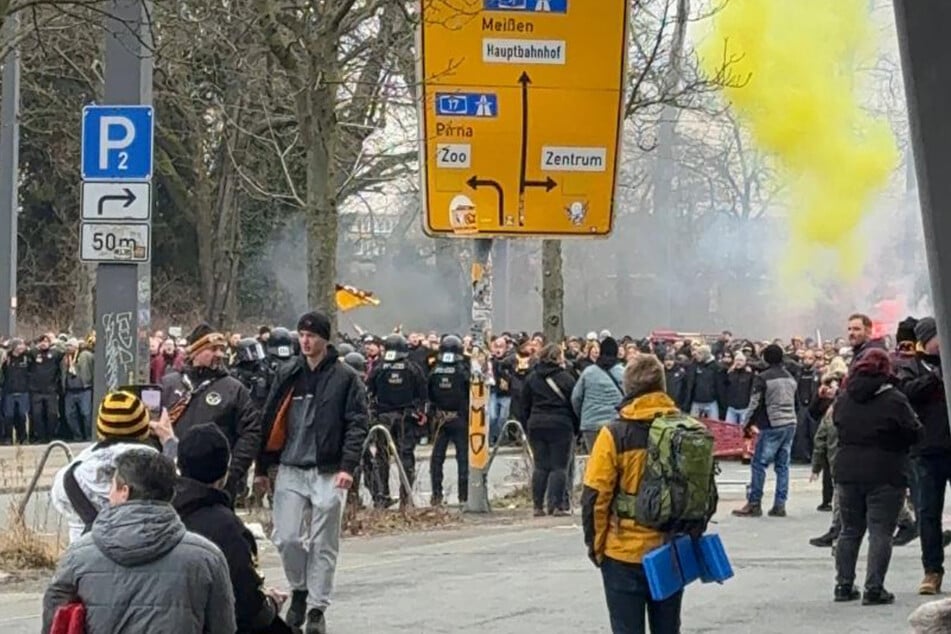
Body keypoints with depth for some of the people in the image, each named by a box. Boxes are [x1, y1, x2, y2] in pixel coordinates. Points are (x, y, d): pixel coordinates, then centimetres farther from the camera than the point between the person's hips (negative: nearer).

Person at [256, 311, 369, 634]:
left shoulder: (345, 378, -1)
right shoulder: (287, 374, 8)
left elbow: (356, 424, -5)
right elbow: (270, 421, 11)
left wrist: (347, 466, -15)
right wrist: (261, 468, 9)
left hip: (328, 473, -2)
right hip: (291, 470, 2)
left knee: (323, 544, 2)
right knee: (287, 538, -3)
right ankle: (299, 590, 22)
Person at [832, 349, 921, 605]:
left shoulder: (844, 399, 4)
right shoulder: (894, 400, -12)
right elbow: (913, 433, -9)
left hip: (847, 472, 5)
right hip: (885, 476, -5)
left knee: (850, 530, 15)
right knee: (880, 532, -1)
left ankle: (844, 585, 16)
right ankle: (874, 589, -5)